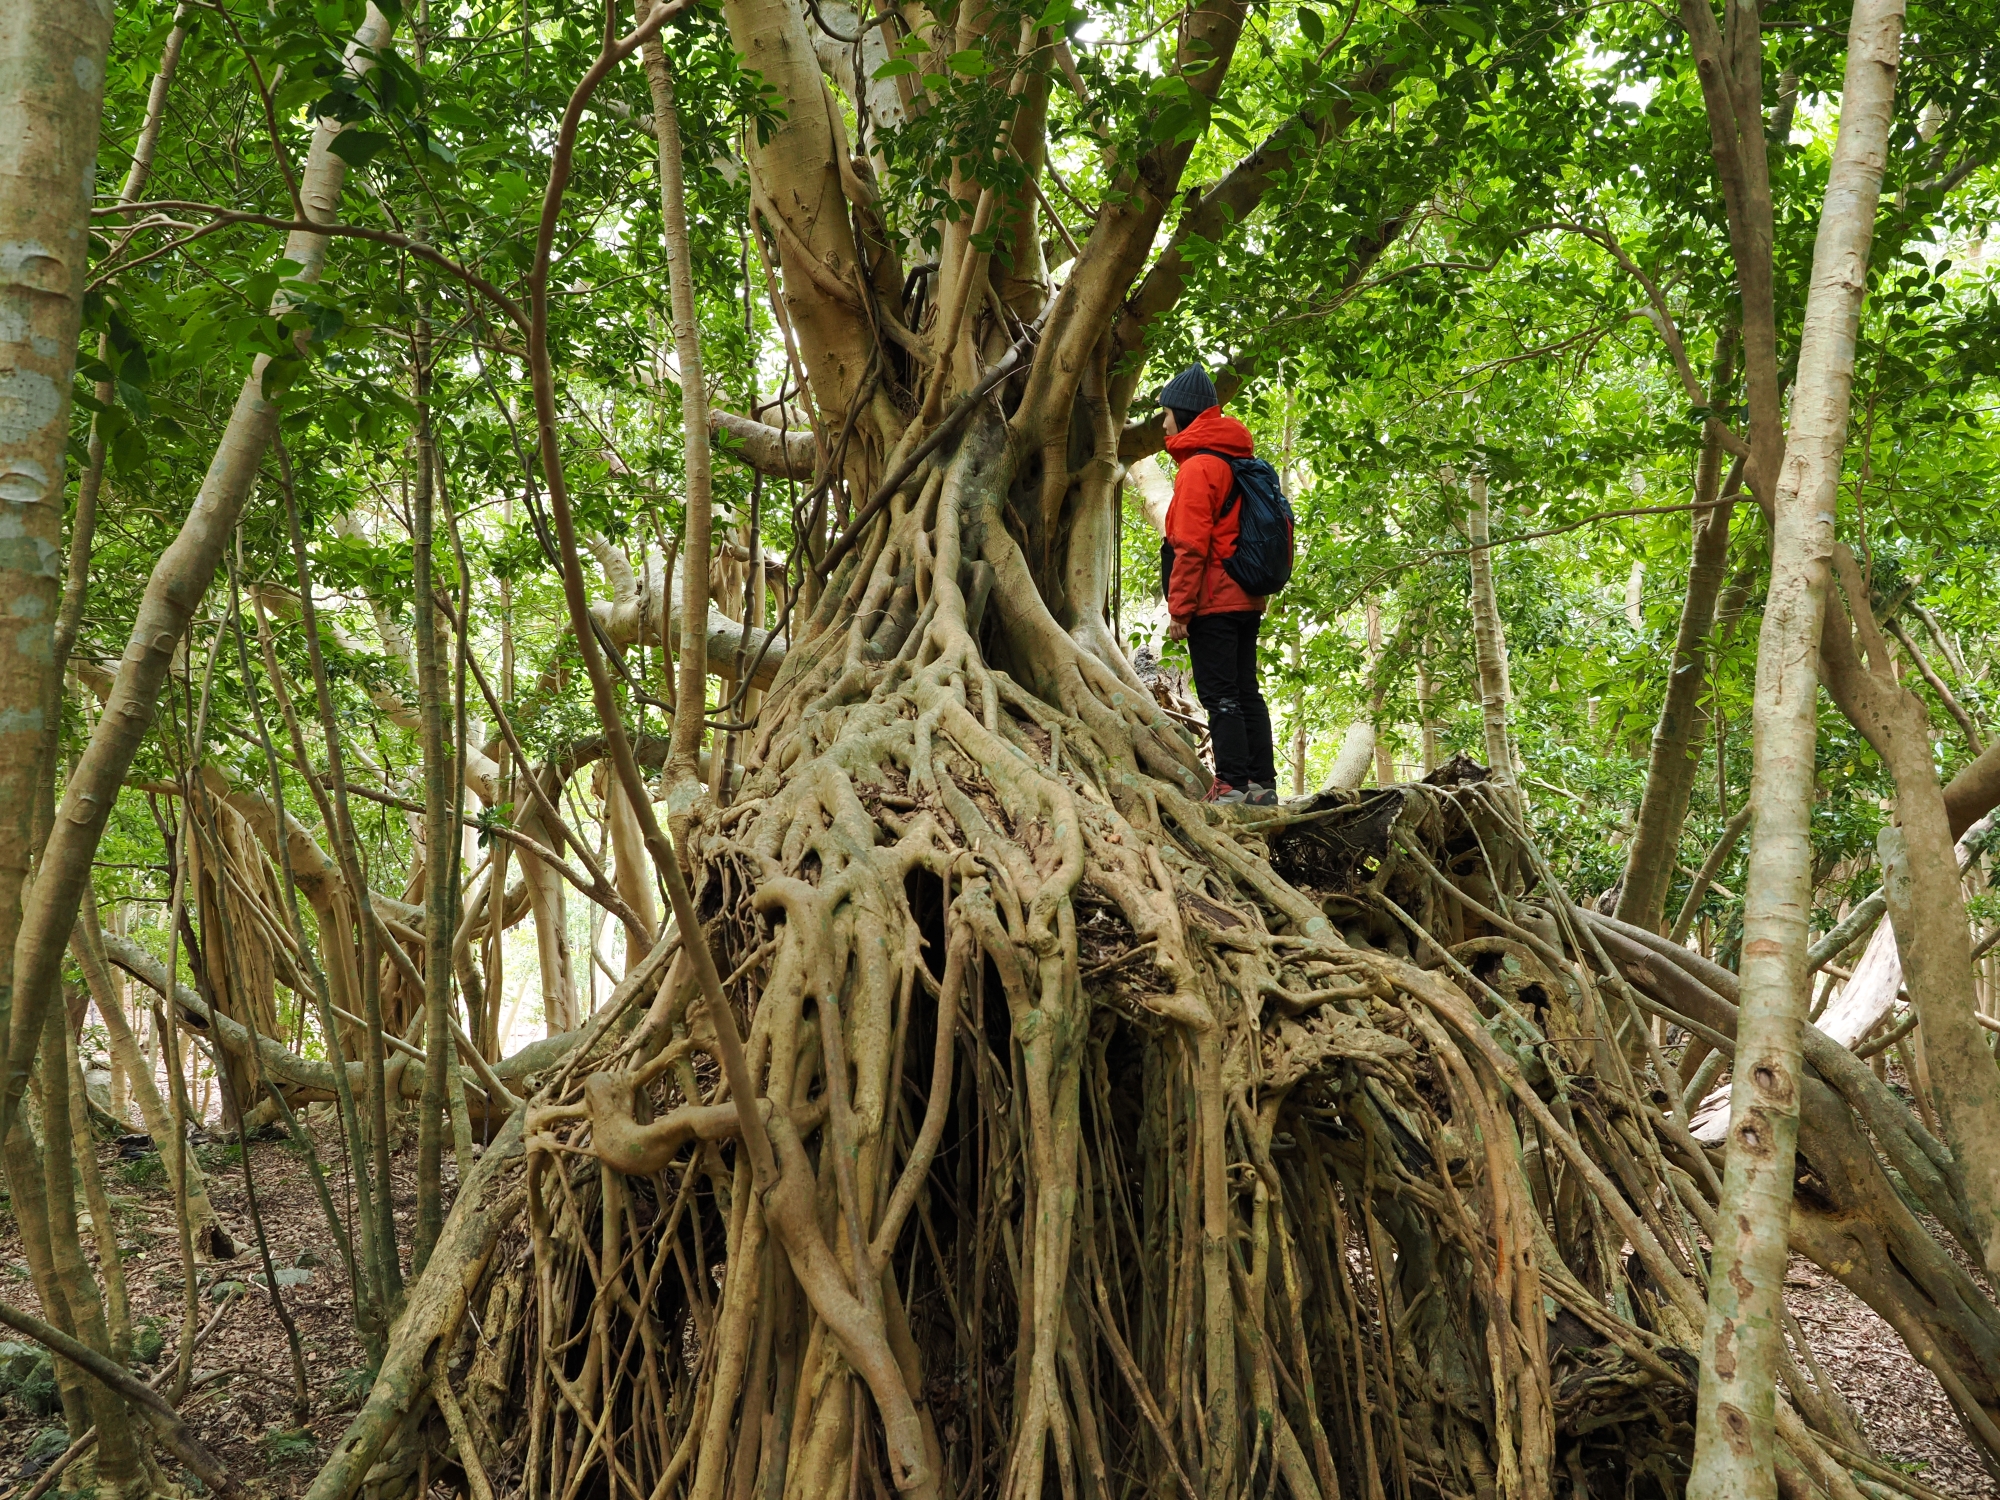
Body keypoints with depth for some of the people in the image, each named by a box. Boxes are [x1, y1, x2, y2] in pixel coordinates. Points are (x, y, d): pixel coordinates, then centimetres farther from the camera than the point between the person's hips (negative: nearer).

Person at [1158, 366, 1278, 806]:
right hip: (1246, 600, 9)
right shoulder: (1240, 463, 15)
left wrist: (1179, 608, -15)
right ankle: (1263, 784, 13)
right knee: (1246, 691, 11)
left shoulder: (1197, 467, -12)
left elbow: (1191, 547, -17)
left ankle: (1232, 784, -6)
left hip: (1213, 603, -9)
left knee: (1219, 695, -6)